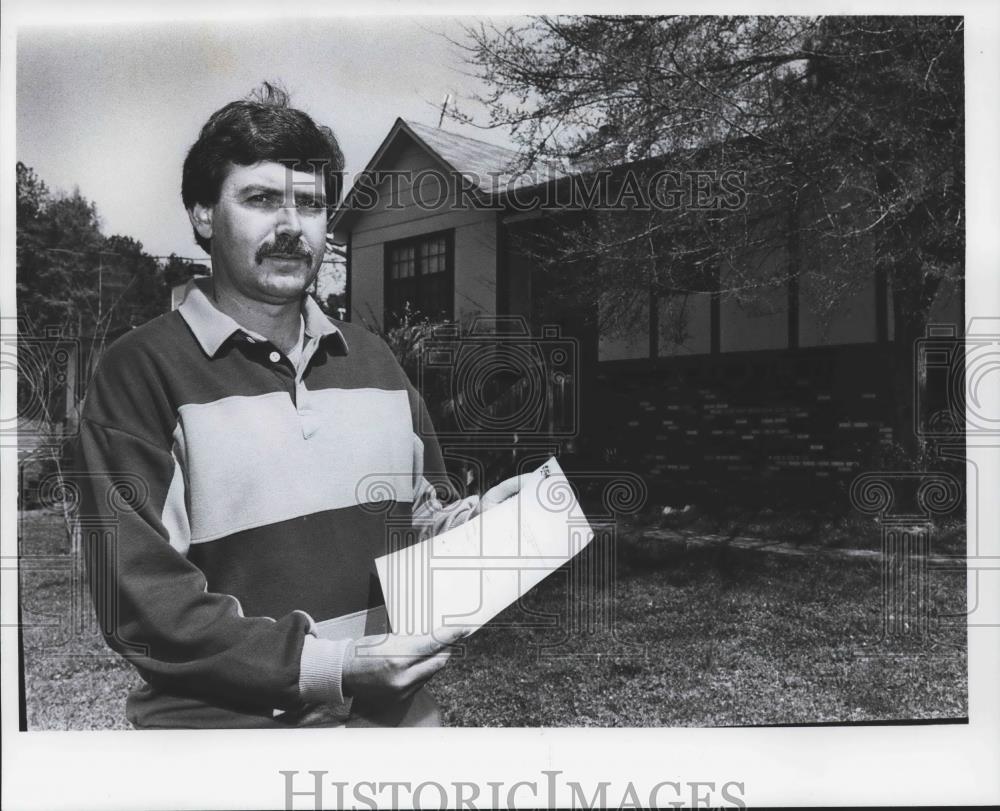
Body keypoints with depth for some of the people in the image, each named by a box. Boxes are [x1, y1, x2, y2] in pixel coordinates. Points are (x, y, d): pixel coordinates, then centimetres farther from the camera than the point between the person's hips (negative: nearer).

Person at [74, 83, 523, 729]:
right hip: (230, 718, -5)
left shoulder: (372, 357, 7)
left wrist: (462, 522, -9)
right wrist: (328, 667, -21)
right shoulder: (140, 372, -10)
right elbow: (144, 602, -15)